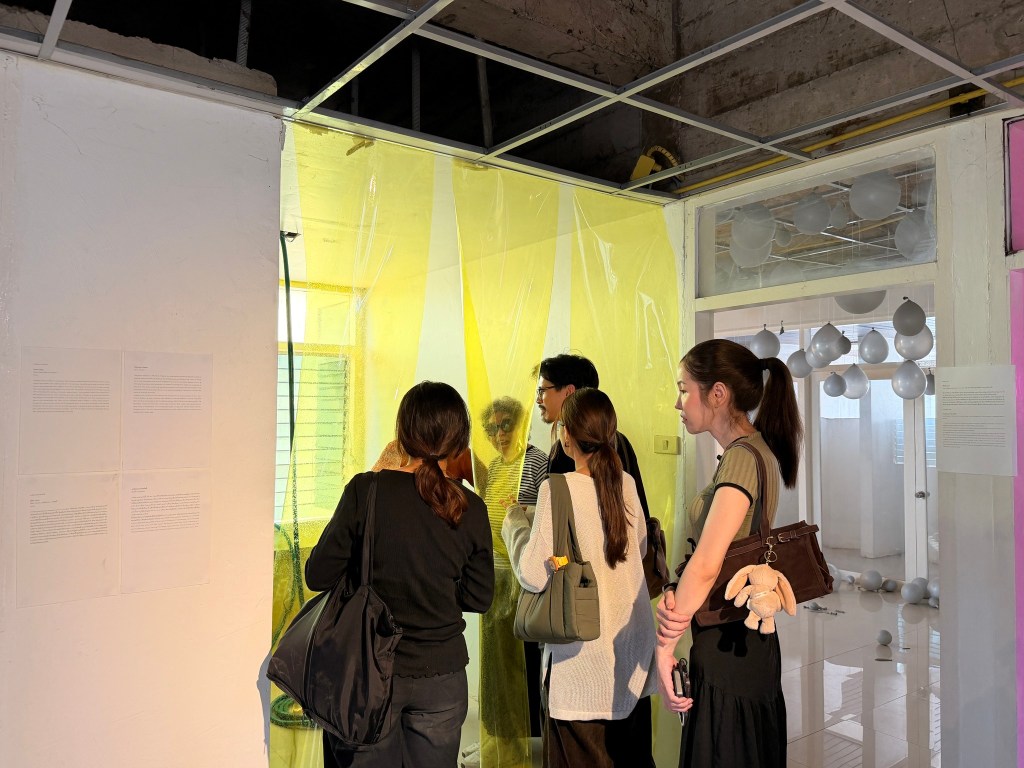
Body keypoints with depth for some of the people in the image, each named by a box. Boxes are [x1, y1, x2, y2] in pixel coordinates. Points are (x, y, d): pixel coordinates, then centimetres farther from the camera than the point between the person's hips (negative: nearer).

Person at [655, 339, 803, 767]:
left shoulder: (743, 457, -21)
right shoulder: (755, 448, 9)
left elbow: (706, 565, -27)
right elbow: (716, 552, 3)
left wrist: (665, 648, -17)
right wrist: (677, 598, -14)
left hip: (728, 648, -9)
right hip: (747, 638, 9)